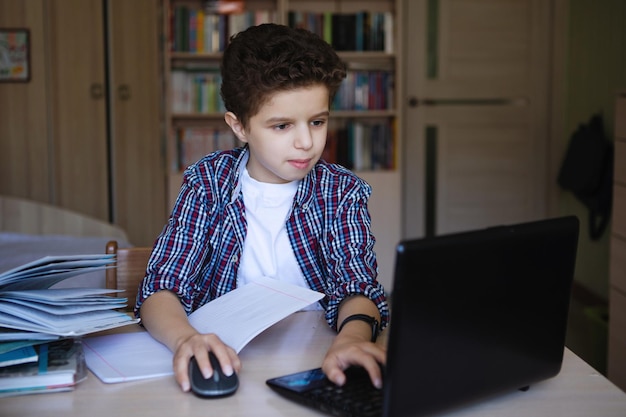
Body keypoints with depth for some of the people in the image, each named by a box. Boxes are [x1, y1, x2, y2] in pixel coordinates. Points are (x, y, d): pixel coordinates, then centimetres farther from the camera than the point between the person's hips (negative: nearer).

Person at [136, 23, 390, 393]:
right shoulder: (208, 184, -1)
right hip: (226, 357, 0)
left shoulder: (342, 192, 0)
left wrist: (351, 336, -35)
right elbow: (160, 289, -8)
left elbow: (358, 285, -11)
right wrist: (185, 338, -31)